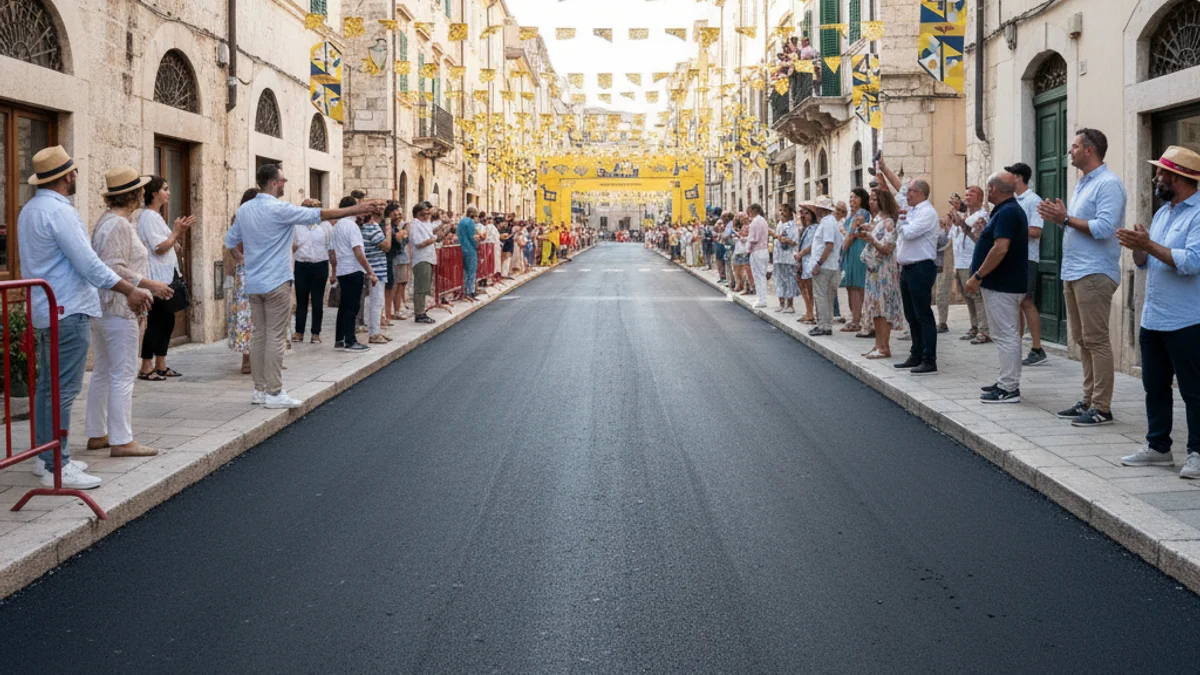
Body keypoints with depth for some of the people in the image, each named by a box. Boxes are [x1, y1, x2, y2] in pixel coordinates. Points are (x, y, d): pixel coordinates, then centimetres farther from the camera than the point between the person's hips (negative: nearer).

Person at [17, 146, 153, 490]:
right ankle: (57, 468, -7)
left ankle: (45, 457, 23)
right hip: (67, 311, -10)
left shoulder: (29, 210, 14)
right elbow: (87, 263, -20)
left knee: (47, 385, 16)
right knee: (63, 389, -8)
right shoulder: (59, 212, -17)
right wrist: (130, 290, -13)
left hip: (43, 310, 10)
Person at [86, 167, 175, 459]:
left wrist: (143, 288, 21)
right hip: (118, 309, -11)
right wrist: (148, 284, -19)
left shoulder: (105, 221, 15)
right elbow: (114, 269, -23)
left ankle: (97, 434, 20)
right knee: (123, 375, -7)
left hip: (101, 308, 11)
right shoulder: (120, 225, -16)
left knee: (102, 373, 14)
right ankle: (121, 440, -5)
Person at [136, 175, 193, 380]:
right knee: (156, 322, -8)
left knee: (167, 320, 10)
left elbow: (169, 245, 20)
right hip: (157, 278, -10)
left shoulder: (156, 216, 17)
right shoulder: (148, 216, -13)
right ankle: (146, 368, -4)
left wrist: (182, 231, 7)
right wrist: (176, 231, -7)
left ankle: (160, 365, 15)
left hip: (167, 276, 10)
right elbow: (160, 247, -20)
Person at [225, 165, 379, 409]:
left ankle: (260, 389, 14)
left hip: (253, 283, 7)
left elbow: (230, 241, 17)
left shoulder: (243, 210, 8)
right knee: (276, 336, -5)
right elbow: (319, 215, -12)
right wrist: (356, 209, -7)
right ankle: (274, 392, -5)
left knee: (259, 334, 11)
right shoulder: (280, 209, -14)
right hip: (276, 283, -7)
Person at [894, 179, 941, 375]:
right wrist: (899, 257, 11)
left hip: (921, 269, -10)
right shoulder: (911, 211, 17)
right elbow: (902, 235, 24)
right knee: (911, 316, 14)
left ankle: (929, 361, -6)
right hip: (907, 269, 10)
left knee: (923, 316, -8)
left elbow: (908, 233, -22)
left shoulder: (927, 212, -12)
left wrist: (900, 224, -3)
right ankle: (916, 356, 22)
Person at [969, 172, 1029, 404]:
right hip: (1005, 283, 11)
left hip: (1001, 285, -11)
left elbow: (1000, 249, -27)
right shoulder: (1011, 210, 16)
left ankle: (1009, 389, -6)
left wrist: (977, 276, -23)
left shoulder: (1006, 213, -18)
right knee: (1007, 335, 15)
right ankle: (1008, 382, 22)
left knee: (1005, 335, -8)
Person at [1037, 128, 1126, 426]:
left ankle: (1101, 407, -4)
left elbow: (1104, 228, -22)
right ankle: (1088, 400, 20)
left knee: (1096, 340, -8)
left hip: (1094, 273, -10)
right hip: (1074, 273, 10)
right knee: (1082, 340, 13)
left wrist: (1066, 218, -15)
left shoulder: (1108, 184, -12)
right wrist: (1058, 216, 6)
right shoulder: (1083, 184, 19)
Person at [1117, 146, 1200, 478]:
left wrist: (1149, 245, -20)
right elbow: (1145, 262, 18)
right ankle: (1158, 447, 24)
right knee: (1155, 386, 14)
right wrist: (1138, 247, -4)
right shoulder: (1162, 212, 14)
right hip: (1152, 319, 9)